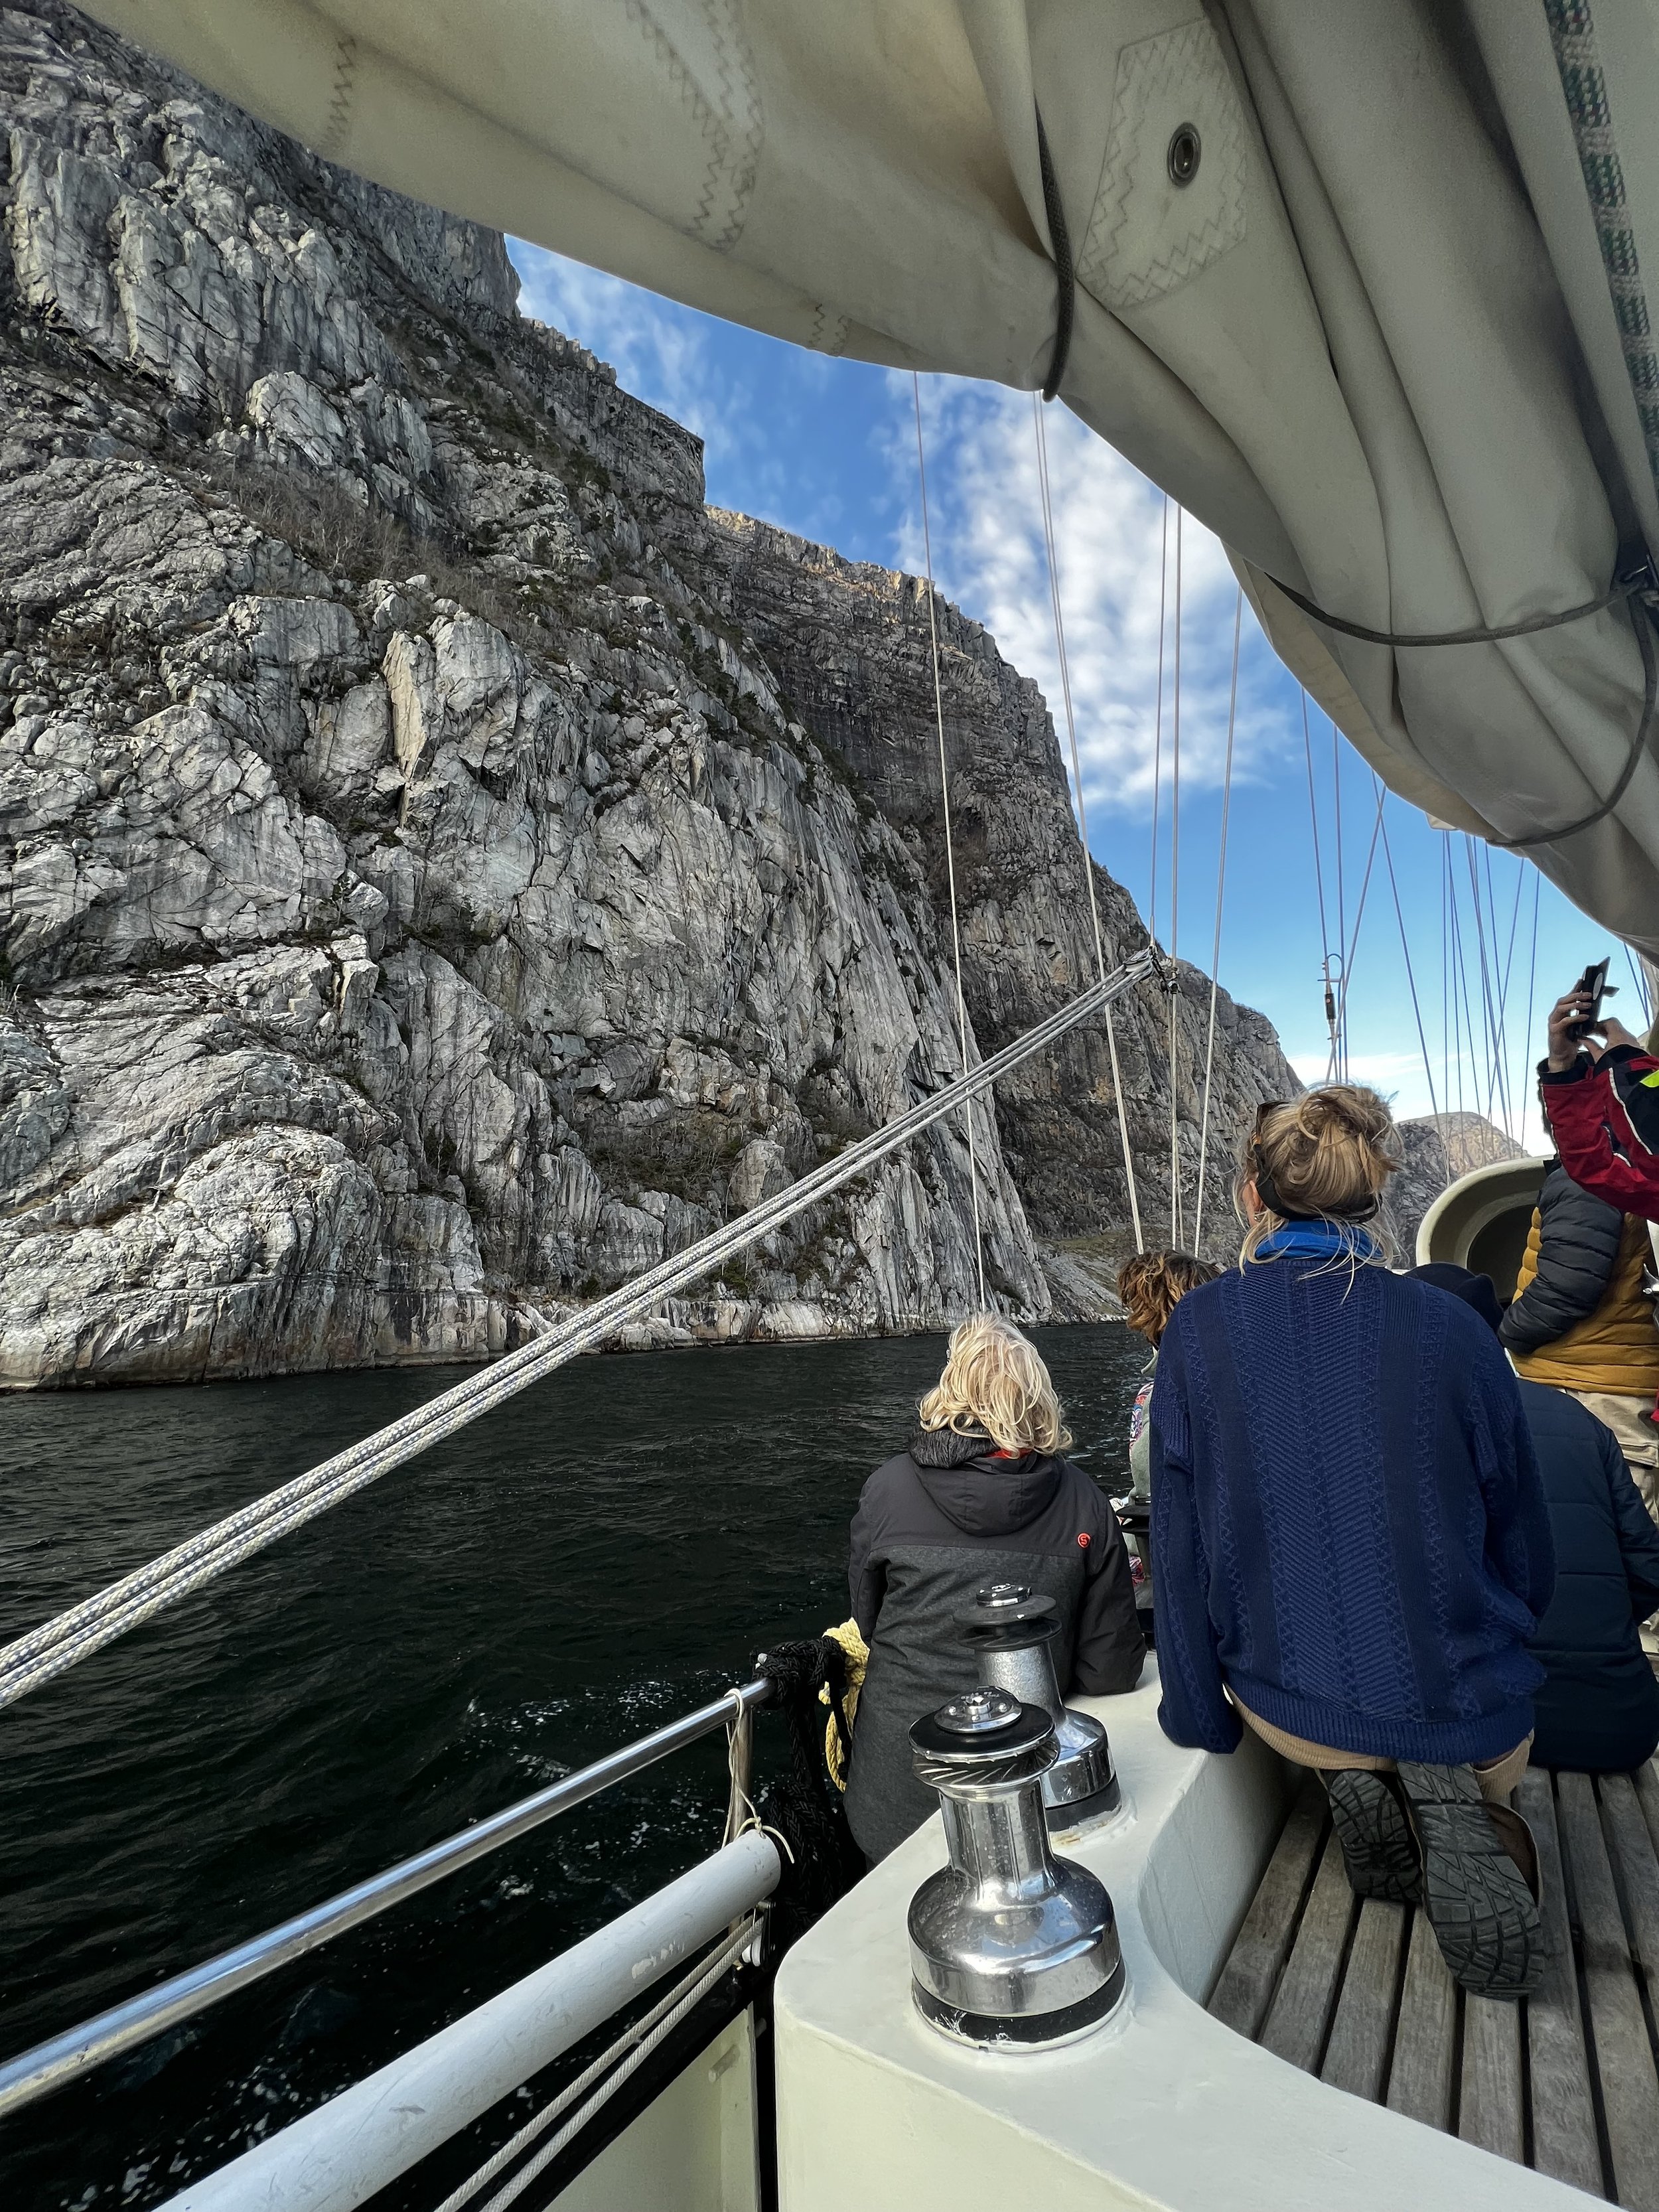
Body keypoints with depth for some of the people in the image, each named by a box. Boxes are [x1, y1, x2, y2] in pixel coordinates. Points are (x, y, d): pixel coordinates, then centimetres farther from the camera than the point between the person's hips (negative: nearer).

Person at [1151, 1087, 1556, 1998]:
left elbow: (1180, 1544, -7)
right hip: (1468, 1712, -1)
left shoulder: (1197, 1329, -13)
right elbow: (1524, 1543, 2)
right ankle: (1449, 1802, 0)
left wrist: (1204, 1718, 8)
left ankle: (1365, 1789, 6)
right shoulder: (1452, 1329, -11)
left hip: (1292, 1708, 1)